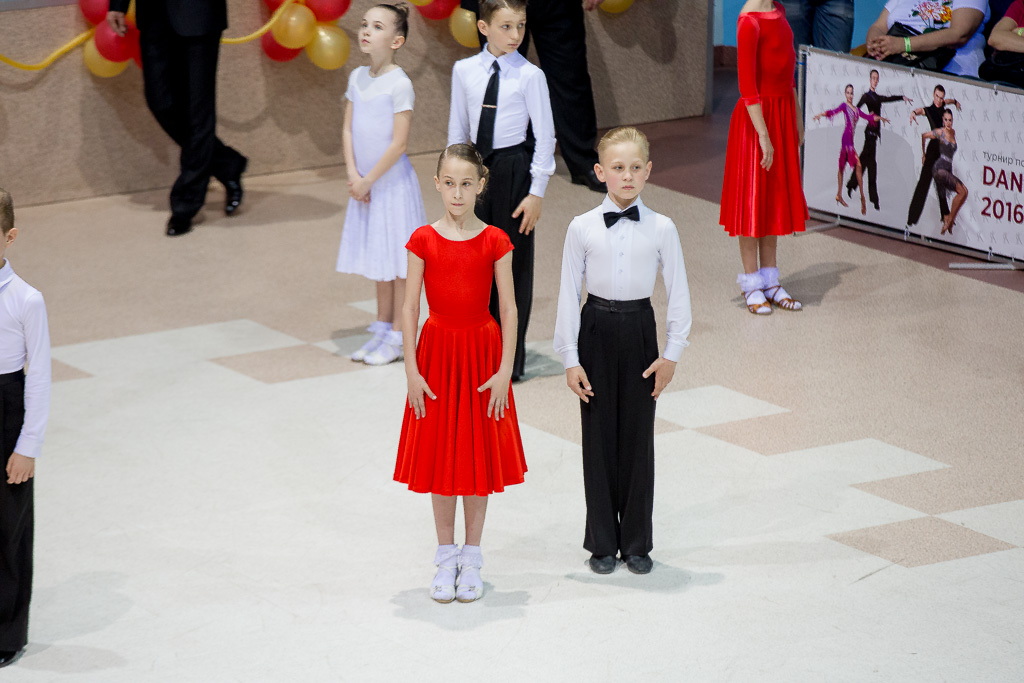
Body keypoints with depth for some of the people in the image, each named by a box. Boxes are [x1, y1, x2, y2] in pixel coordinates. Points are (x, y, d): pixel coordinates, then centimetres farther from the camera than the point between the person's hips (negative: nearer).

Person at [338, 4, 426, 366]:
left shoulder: (399, 84, -16)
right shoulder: (358, 78, 4)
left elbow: (398, 143, -18)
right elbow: (348, 130, 6)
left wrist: (368, 180, -14)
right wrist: (353, 175, -6)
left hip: (393, 182, -7)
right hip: (366, 184, 7)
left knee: (398, 263, 1)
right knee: (379, 261, 16)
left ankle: (397, 337, 8)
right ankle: (382, 329, 27)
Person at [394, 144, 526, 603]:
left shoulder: (494, 242, -5)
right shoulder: (424, 240, -4)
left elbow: (508, 308, -3)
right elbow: (410, 307, -2)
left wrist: (505, 371, -8)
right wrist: (411, 370, -6)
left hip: (483, 352, 0)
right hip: (437, 352, 0)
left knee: (478, 456, 7)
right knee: (440, 457, 7)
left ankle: (471, 558, 19)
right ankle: (446, 557, 20)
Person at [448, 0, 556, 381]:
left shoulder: (529, 75, -10)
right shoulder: (464, 71, 0)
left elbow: (545, 136, -7)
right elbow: (457, 130, 9)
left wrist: (536, 192, -9)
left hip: (513, 168, -3)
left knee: (514, 263, 4)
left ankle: (511, 359, 13)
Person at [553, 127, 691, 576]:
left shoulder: (661, 229, -4)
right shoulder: (582, 229, -5)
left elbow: (678, 295, 1)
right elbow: (569, 294, 0)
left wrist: (671, 354, -2)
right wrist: (570, 358, -3)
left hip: (640, 330, 0)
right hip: (596, 330, 0)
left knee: (638, 437, 5)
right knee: (599, 437, 6)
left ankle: (637, 542, 18)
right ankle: (602, 542, 18)